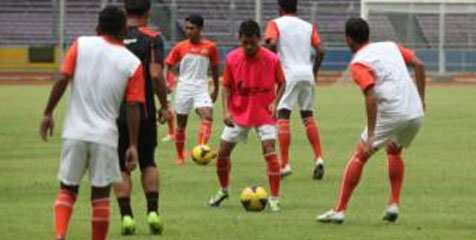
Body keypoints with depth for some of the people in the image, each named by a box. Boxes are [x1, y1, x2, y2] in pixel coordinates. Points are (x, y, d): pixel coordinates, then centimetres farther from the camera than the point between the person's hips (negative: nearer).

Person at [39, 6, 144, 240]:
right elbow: (134, 107, -3)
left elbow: (62, 80, -6)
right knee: (100, 194, 9)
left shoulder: (81, 45, 2)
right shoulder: (132, 63, 0)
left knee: (67, 189, 12)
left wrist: (48, 113, 3)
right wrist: (133, 146, 0)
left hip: (75, 132, 1)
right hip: (105, 136, -1)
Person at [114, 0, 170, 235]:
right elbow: (156, 75, -16)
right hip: (144, 111, -1)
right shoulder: (152, 39, -6)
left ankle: (126, 215, -1)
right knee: (148, 162, 16)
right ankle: (153, 211, 6)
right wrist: (164, 105, -5)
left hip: (115, 112, 1)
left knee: (121, 167, 7)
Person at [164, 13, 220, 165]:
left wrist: (216, 89, 17)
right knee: (181, 123, 6)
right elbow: (168, 65, 6)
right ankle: (180, 156, 20)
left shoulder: (210, 47, 1)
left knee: (207, 115, -25)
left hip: (201, 88, -1)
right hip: (184, 88, 1)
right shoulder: (180, 47, 1)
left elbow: (214, 68, 12)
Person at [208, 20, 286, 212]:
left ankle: (274, 198, -12)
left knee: (269, 151, -18)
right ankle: (223, 190, 31)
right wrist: (226, 111, -10)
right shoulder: (232, 59, -8)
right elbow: (227, 86, 1)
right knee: (222, 152, 5)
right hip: (239, 112, 3)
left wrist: (275, 102, -14)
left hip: (264, 113, -3)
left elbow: (281, 83, 2)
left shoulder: (271, 59, -12)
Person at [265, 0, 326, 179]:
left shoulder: (276, 24, 3)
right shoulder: (308, 26, 14)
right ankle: (318, 158, 3)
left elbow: (272, 43, -16)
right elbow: (320, 51, 6)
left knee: (283, 116, -3)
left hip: (289, 73, -4)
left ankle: (285, 164, -12)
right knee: (308, 116, 16)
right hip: (308, 74, 4)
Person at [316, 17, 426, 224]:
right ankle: (394, 204, 19)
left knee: (359, 157, 6)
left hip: (391, 113, -6)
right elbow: (418, 64, 10)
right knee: (394, 152, 30)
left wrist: (370, 137, -19)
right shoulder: (391, 47, 16)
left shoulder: (358, 63, -4)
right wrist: (421, 98, 16)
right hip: (416, 113, 6)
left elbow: (371, 97, -17)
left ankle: (339, 210, 4)